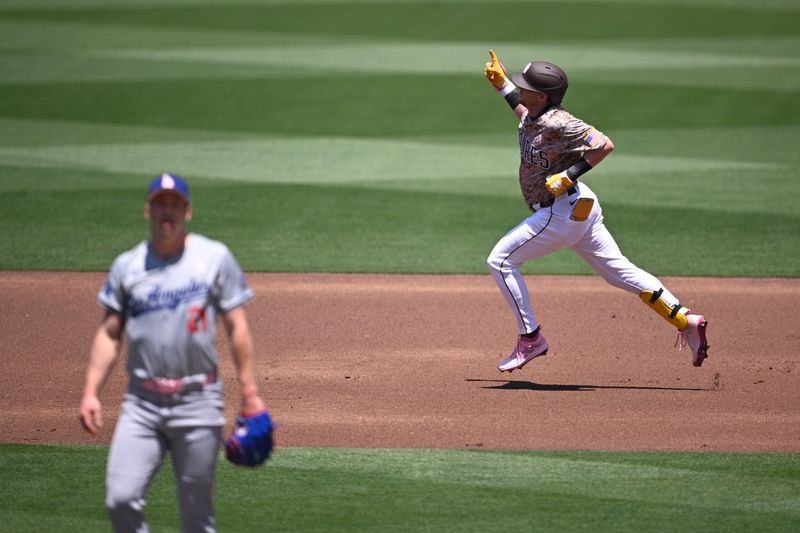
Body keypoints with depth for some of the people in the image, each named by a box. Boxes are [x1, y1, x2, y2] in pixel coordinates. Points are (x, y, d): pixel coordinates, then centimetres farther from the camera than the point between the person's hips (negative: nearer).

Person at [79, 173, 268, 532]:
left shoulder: (214, 257, 3)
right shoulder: (127, 265, 8)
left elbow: (237, 327, 2)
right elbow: (109, 334, 11)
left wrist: (249, 393, -3)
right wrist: (90, 392, 1)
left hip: (197, 401, -2)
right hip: (142, 404, 2)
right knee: (121, 499, -12)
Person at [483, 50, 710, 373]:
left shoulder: (557, 124, -20)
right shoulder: (532, 117, 8)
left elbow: (604, 145, -26)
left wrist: (570, 174, -25)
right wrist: (500, 83, 24)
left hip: (561, 212, -10)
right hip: (580, 210, 10)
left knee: (500, 261, -4)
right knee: (620, 273, 11)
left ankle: (531, 339, -1)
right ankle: (686, 321, 7)